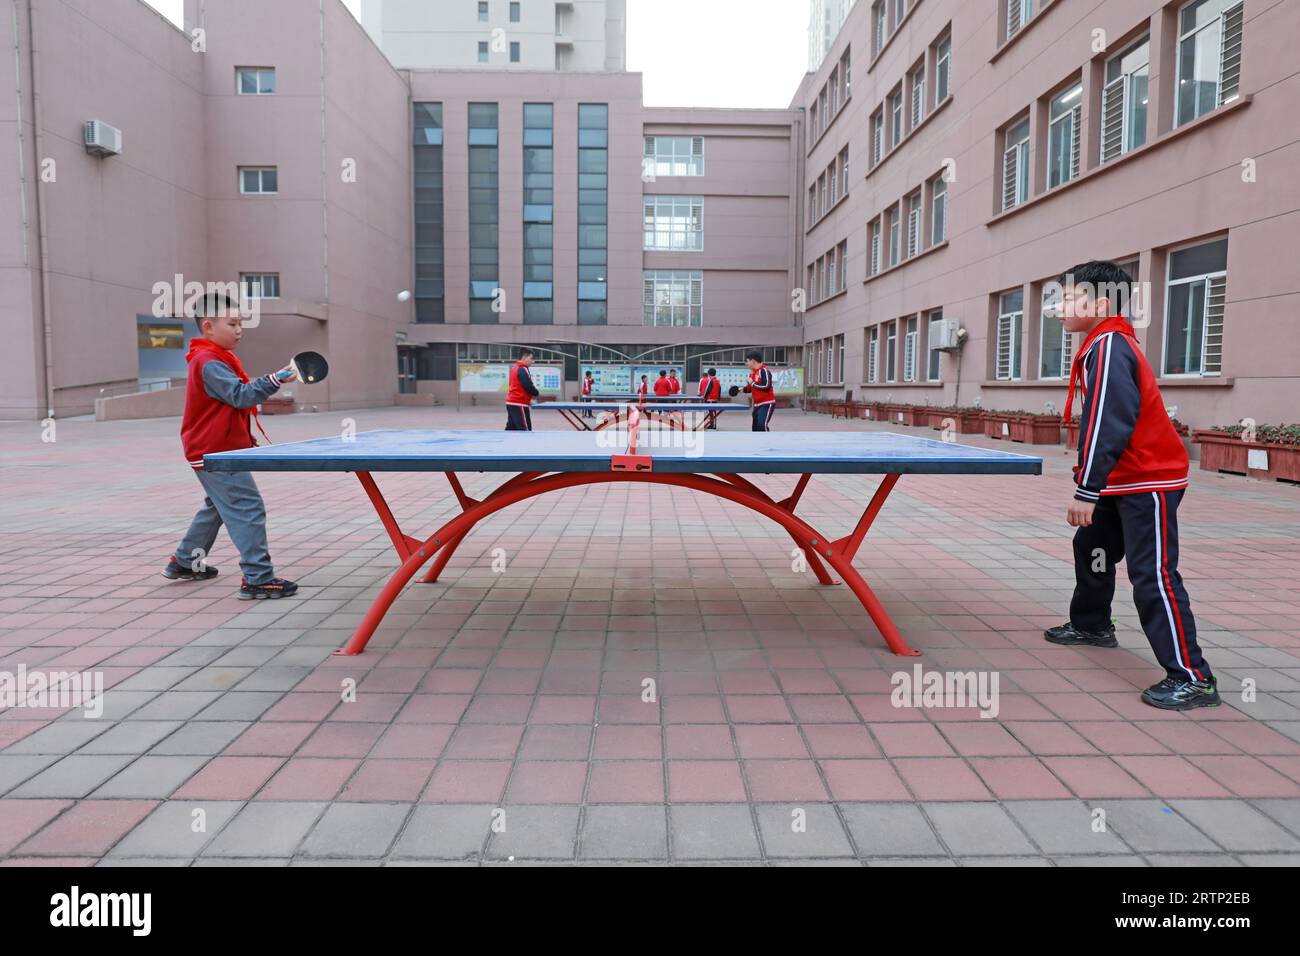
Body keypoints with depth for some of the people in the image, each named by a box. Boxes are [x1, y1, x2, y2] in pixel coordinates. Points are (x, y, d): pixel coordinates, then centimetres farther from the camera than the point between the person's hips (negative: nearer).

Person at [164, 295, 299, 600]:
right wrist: (274, 380, -35)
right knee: (248, 509, -14)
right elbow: (241, 395, -28)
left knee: (217, 507, 25)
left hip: (212, 451, 11)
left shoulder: (212, 360, 15)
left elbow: (235, 395, 22)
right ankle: (257, 578, -16)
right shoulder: (210, 363, -18)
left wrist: (246, 439, 22)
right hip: (216, 453, -11)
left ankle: (185, 563, 38)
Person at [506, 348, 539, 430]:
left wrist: (527, 399, 13)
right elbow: (529, 386, -19)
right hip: (519, 404, -10)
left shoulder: (514, 368, 15)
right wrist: (536, 393, 2)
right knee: (525, 429, -7)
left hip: (511, 402, 10)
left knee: (511, 427, 11)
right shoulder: (522, 370, -15)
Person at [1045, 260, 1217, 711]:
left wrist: (1086, 491, -27)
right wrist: (1090, 483, 21)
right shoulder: (1104, 345, 13)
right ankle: (1091, 624, 40)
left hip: (1149, 481, -11)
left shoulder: (1108, 347, -19)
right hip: (1124, 482, 11)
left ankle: (1192, 678, -6)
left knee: (1153, 574, -11)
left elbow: (1108, 424, -27)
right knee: (1091, 546, 22)